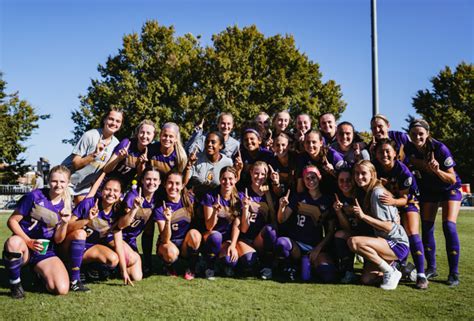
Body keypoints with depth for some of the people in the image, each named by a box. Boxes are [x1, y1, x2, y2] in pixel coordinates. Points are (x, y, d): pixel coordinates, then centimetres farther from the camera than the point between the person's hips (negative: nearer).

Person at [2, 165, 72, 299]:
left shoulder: (65, 206, 3)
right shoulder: (34, 196, -8)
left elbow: (58, 240, 3)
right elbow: (12, 221, -8)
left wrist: (65, 223, -17)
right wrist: (29, 241, -20)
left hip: (45, 252, 3)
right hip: (24, 246, -2)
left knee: (62, 289, -20)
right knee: (14, 241, -41)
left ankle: (40, 273, 16)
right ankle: (15, 284, -14)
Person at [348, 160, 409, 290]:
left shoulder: (377, 193, -17)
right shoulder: (367, 193, 11)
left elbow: (388, 226, -21)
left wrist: (363, 216, -28)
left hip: (397, 244, -9)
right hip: (385, 242, 9)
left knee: (354, 242, -28)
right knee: (366, 279, 2)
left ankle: (391, 272, -11)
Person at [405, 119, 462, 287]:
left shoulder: (439, 148, -27)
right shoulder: (409, 148, -17)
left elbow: (452, 179, -23)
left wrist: (437, 170, -40)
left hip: (449, 189, -4)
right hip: (427, 190, 4)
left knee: (448, 226, -17)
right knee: (426, 227, -1)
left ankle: (454, 273, -8)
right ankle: (431, 268, 13)